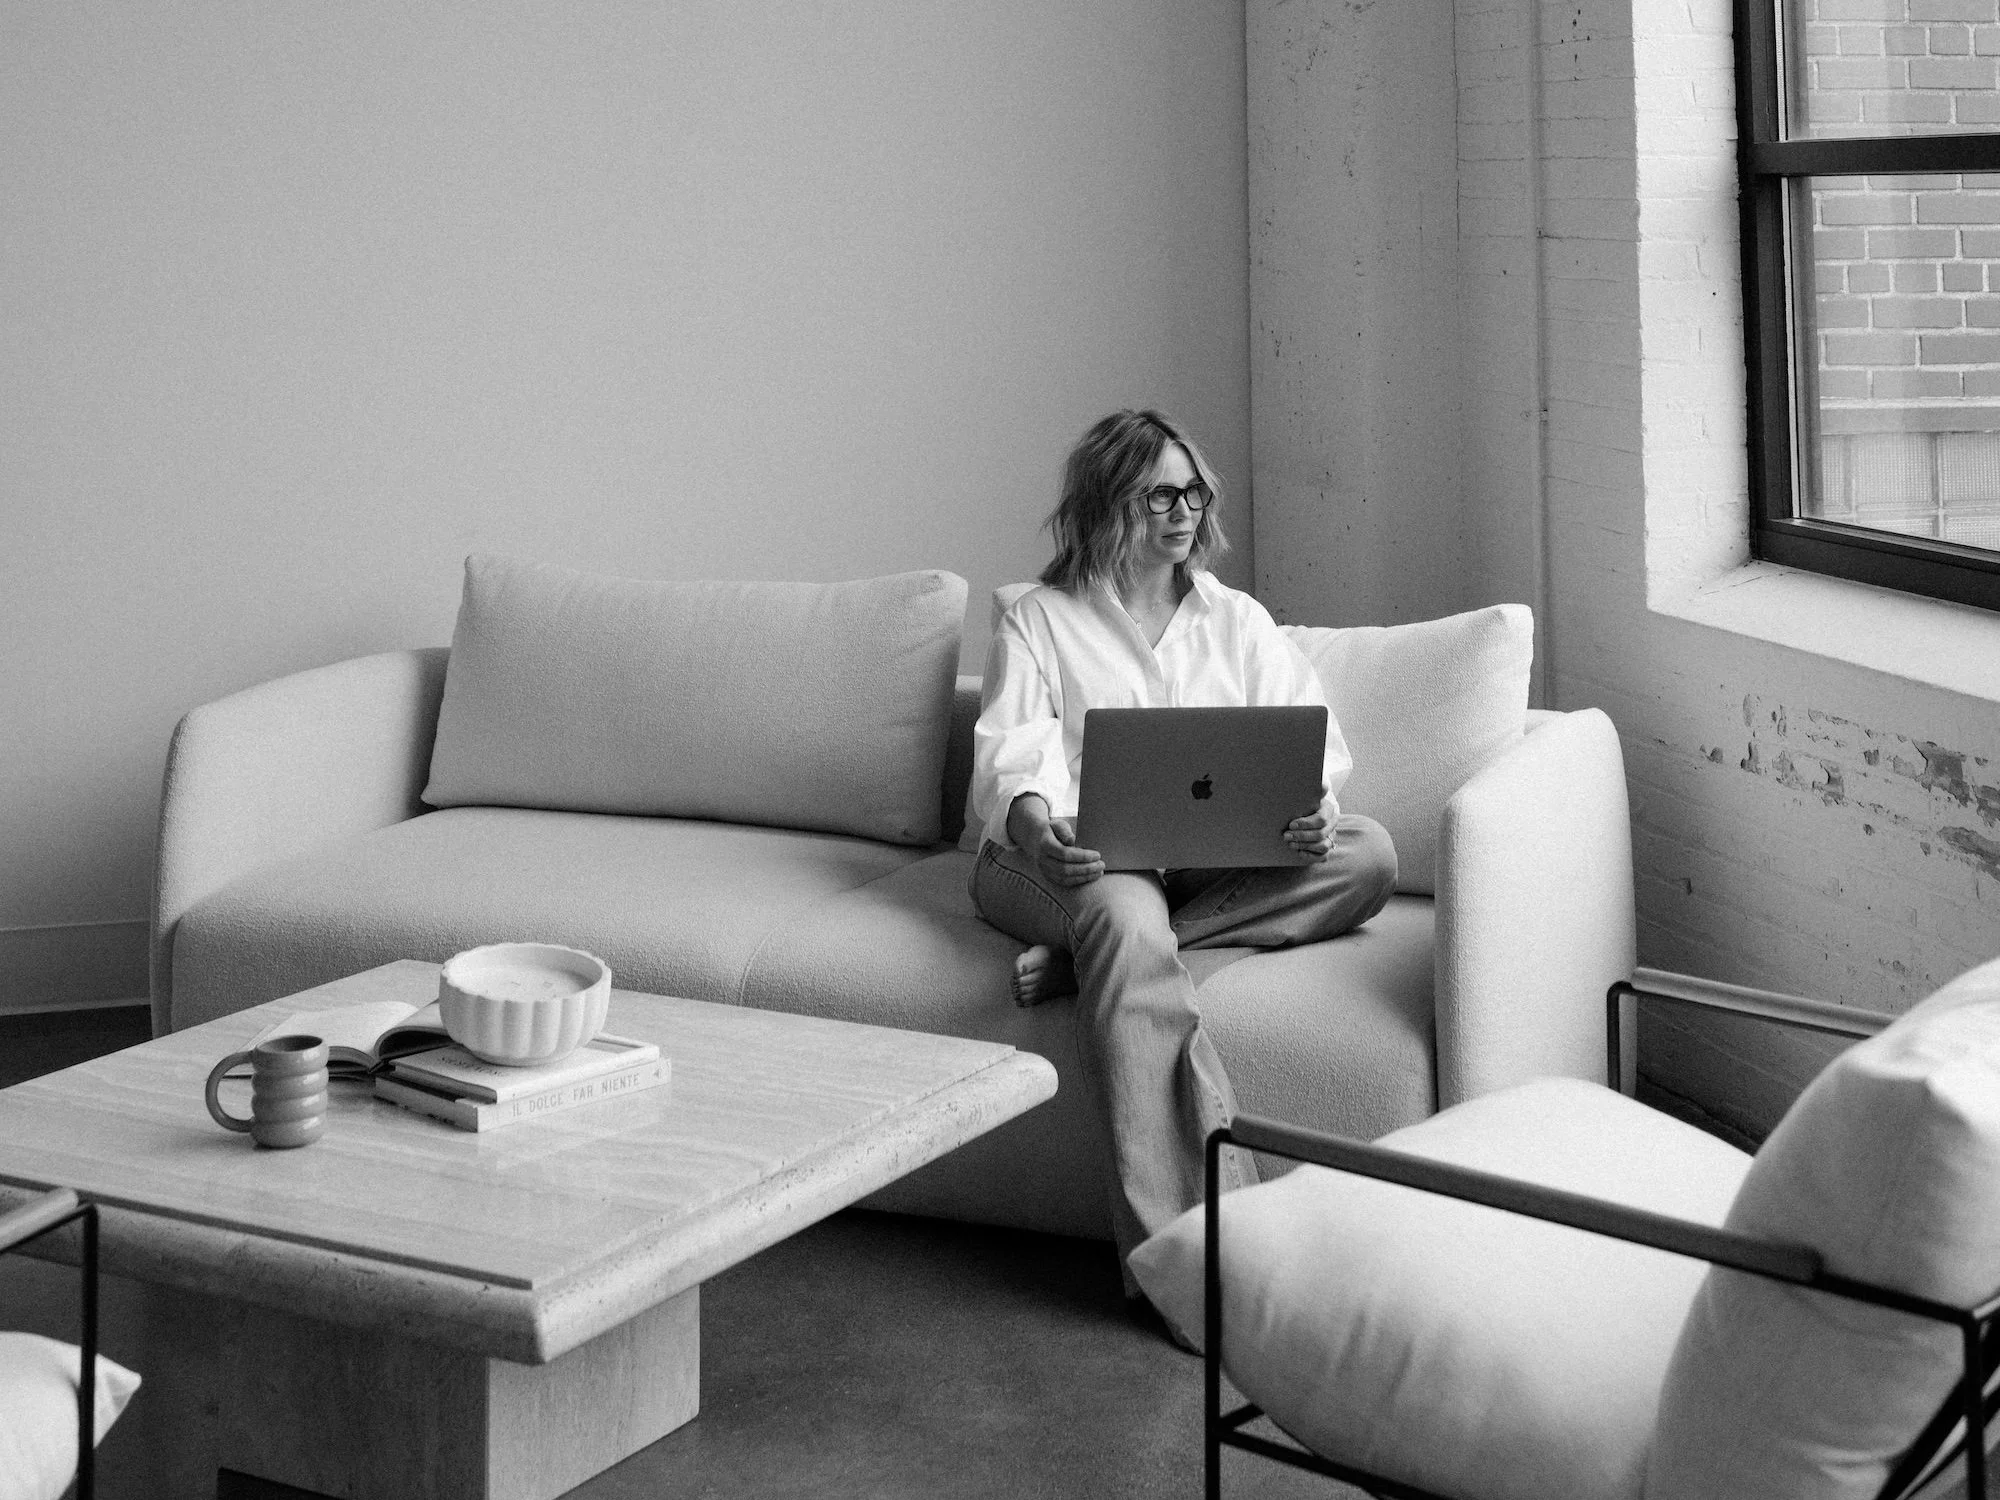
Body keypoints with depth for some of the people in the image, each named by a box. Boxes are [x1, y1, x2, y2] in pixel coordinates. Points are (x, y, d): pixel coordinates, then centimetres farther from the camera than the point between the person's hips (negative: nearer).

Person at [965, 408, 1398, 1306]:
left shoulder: (1236, 622, 23)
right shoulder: (1038, 624, 13)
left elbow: (1310, 737, 10)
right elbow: (1010, 754, -4)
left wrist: (1313, 806, -16)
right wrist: (1035, 825, -29)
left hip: (1219, 862, 4)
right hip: (1071, 858, -4)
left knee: (1367, 855, -24)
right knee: (1126, 918, -40)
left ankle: (1084, 956, -30)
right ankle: (1179, 1245, -45)